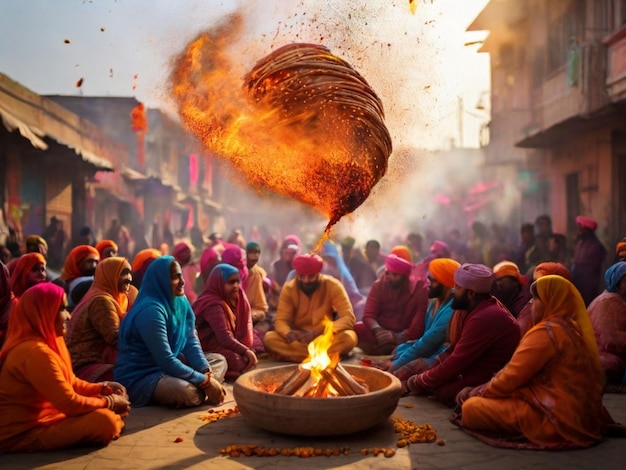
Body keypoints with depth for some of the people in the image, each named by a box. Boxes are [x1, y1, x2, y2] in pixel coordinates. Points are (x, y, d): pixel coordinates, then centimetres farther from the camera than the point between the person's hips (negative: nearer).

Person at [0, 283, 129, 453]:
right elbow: (70, 403, -23)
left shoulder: (48, 341, 7)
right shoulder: (36, 352, -25)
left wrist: (102, 388, 0)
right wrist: (109, 402, -10)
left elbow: (71, 382, 14)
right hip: (20, 434, -11)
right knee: (105, 420, -25)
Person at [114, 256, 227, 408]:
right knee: (188, 392, -35)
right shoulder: (150, 311, -25)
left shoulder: (181, 302, 1)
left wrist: (208, 374, -18)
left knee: (219, 360, 5)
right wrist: (205, 381, -24)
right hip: (139, 376, -9)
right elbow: (166, 361, -27)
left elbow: (191, 343, -2)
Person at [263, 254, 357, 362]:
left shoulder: (333, 286, -12)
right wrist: (289, 333, -35)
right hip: (299, 339, 2)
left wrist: (318, 332, -34)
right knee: (269, 338, -28)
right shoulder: (289, 288, -7)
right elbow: (280, 321, -9)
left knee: (349, 337, -32)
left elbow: (349, 318, -19)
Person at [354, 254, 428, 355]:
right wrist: (378, 330, -30)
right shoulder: (379, 285, 1)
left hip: (406, 337, -2)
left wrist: (401, 337, -32)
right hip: (382, 333, 3)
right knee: (356, 329, -28)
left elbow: (420, 323, -15)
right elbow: (369, 315, -7)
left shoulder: (421, 289, -8)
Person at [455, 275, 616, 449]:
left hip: (556, 420, -10)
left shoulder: (546, 332, -16)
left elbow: (512, 377, -12)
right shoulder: (575, 329, 13)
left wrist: (478, 393, 4)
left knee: (471, 407, -12)